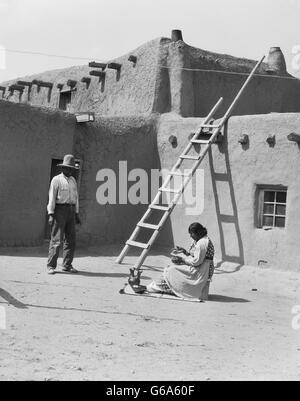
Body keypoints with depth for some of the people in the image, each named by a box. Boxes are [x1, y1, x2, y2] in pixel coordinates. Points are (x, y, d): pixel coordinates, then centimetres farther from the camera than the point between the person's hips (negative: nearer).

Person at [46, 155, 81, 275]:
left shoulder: (73, 180, 15)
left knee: (71, 240, 5)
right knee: (57, 240, -9)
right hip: (59, 210, -6)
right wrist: (51, 214, -13)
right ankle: (51, 266, -3)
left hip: (71, 211, 6)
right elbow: (52, 198, -7)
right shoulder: (56, 180, -4)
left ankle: (67, 265, 12)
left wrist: (77, 214, 15)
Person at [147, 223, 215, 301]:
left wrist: (182, 257, -10)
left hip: (201, 272, -10)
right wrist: (185, 252, 3)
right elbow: (195, 256, 19)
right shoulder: (201, 240, 14)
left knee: (172, 270, -5)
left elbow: (196, 261, -22)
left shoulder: (202, 243, -20)